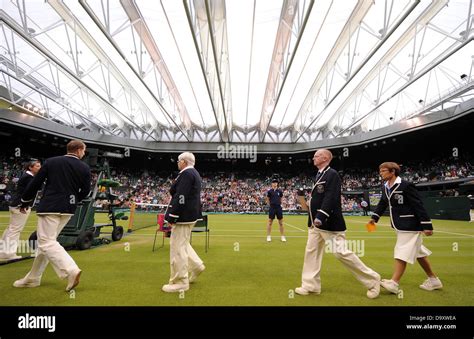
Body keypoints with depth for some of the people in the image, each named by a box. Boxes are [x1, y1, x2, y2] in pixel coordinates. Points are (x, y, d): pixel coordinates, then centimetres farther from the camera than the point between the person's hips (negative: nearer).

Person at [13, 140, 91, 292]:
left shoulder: (51, 162, -2)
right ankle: (33, 278, 25)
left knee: (46, 242, -5)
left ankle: (71, 271, -20)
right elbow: (85, 192, 5)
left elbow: (36, 183, 1)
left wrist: (25, 201, 16)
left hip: (50, 207, -4)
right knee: (46, 241, 16)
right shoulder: (85, 168, 1)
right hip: (68, 210, 4)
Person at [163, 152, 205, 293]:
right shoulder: (194, 173, 15)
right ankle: (196, 266, 27)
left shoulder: (186, 174, -16)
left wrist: (171, 217, -20)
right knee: (182, 244, 24)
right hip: (190, 215, 11)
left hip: (183, 216, -11)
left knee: (177, 247, -2)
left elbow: (180, 197, -23)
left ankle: (180, 282, 7)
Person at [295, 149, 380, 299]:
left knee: (341, 253, -4)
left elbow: (331, 198, -23)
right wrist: (309, 204, 7)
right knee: (311, 251, 10)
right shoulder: (319, 175, 15)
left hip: (329, 223, -9)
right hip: (316, 222, 10)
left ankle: (372, 280, 14)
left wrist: (320, 218, -28)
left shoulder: (332, 174, -14)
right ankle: (310, 285, 21)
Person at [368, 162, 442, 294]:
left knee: (402, 253, -9)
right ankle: (433, 280, 34)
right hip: (399, 225, 9)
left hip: (409, 226, -9)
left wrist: (427, 225, -19)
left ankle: (393, 283, -7)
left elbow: (419, 206, -18)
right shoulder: (386, 187, 6)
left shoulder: (406, 186, -19)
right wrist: (374, 217, 7)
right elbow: (382, 203, 16)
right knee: (417, 252, 19)